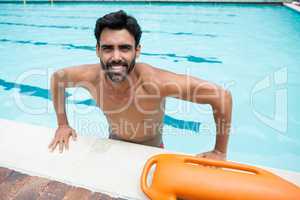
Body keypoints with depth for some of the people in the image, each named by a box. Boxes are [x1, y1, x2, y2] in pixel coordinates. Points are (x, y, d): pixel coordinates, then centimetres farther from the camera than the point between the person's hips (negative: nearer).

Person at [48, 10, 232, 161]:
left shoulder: (153, 81, -39)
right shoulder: (91, 76, -26)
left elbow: (222, 95, -36)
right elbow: (57, 78, -3)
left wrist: (219, 152, -26)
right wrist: (63, 124, -2)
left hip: (152, 154, -2)